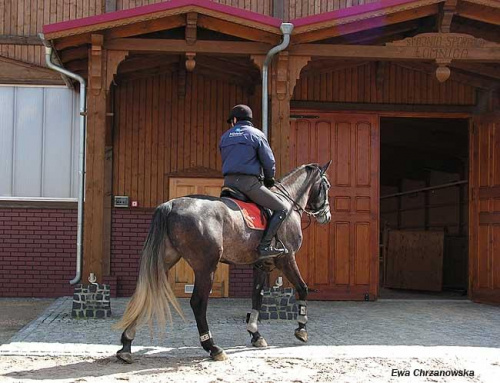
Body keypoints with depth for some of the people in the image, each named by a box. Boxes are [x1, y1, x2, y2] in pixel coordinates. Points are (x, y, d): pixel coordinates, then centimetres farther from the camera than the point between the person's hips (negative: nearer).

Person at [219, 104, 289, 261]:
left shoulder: (225, 137, 17)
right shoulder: (256, 134, 2)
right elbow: (269, 161, 0)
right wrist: (269, 180, 17)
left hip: (228, 182, 6)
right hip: (249, 182, -6)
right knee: (282, 209, -1)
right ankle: (264, 246, -13)